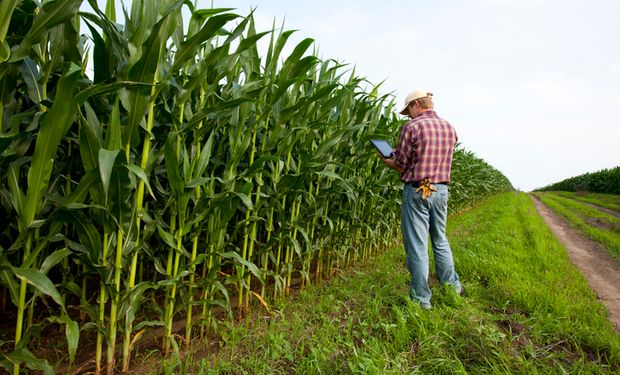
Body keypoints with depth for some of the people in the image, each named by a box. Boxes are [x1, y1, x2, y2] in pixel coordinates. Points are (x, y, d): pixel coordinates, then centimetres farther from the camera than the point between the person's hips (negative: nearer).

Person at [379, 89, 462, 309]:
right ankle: (452, 286, 34)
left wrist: (385, 160, 11)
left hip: (417, 190, -6)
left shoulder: (412, 127, -11)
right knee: (440, 241, 22)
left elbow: (401, 167, -10)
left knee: (417, 245, 2)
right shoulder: (450, 128, 8)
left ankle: (421, 299, 11)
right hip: (441, 189, 7)